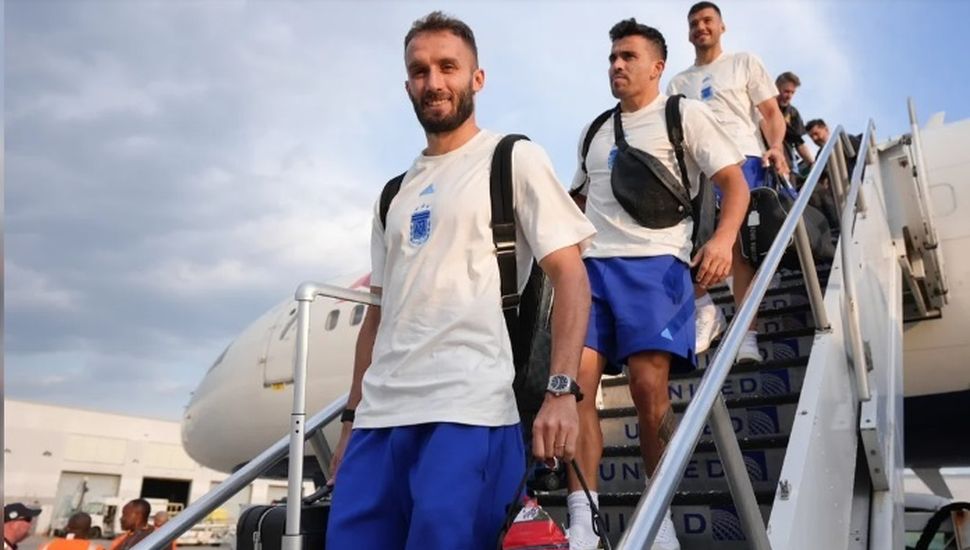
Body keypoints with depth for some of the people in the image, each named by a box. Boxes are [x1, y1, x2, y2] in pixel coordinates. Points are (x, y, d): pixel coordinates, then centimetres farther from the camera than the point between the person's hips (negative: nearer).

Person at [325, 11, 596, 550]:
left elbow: (570, 276, -4)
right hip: (379, 415, 6)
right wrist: (352, 417, 17)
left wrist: (562, 389, -16)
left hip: (469, 412, -5)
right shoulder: (395, 192, 20)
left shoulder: (515, 159, 4)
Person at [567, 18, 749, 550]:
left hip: (654, 262, -4)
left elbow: (735, 182, 3)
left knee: (648, 385, -13)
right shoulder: (594, 132, 25)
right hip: (591, 263, 4)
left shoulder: (685, 114, 10)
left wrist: (723, 238, -15)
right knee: (576, 379, -11)